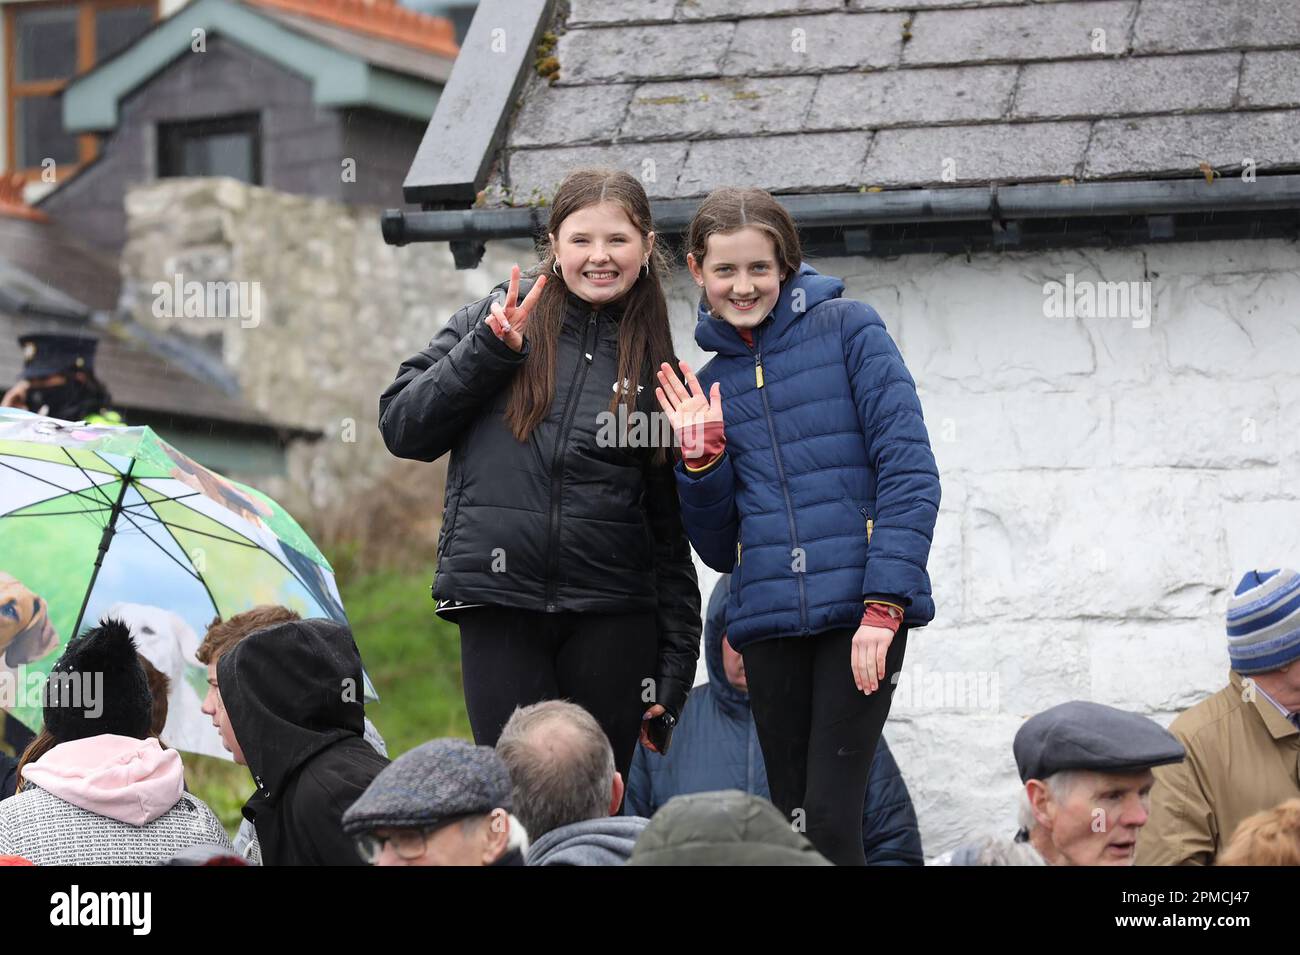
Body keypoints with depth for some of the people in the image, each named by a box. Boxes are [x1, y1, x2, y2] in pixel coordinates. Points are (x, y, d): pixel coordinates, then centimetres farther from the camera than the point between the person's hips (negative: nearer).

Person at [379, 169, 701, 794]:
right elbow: (402, 428, 4)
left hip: (612, 621, 1)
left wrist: (675, 666, 6)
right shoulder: (497, 318, 7)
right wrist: (489, 350, -7)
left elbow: (671, 530, 12)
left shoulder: (656, 368, 11)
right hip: (498, 607, -1)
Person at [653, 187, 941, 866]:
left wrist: (884, 603, -14)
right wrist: (701, 459, -1)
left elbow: (909, 469, -6)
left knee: (830, 817, -14)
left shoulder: (846, 328, 2)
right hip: (768, 620, 5)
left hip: (861, 607, -5)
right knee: (790, 820, 4)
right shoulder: (711, 383, 15)